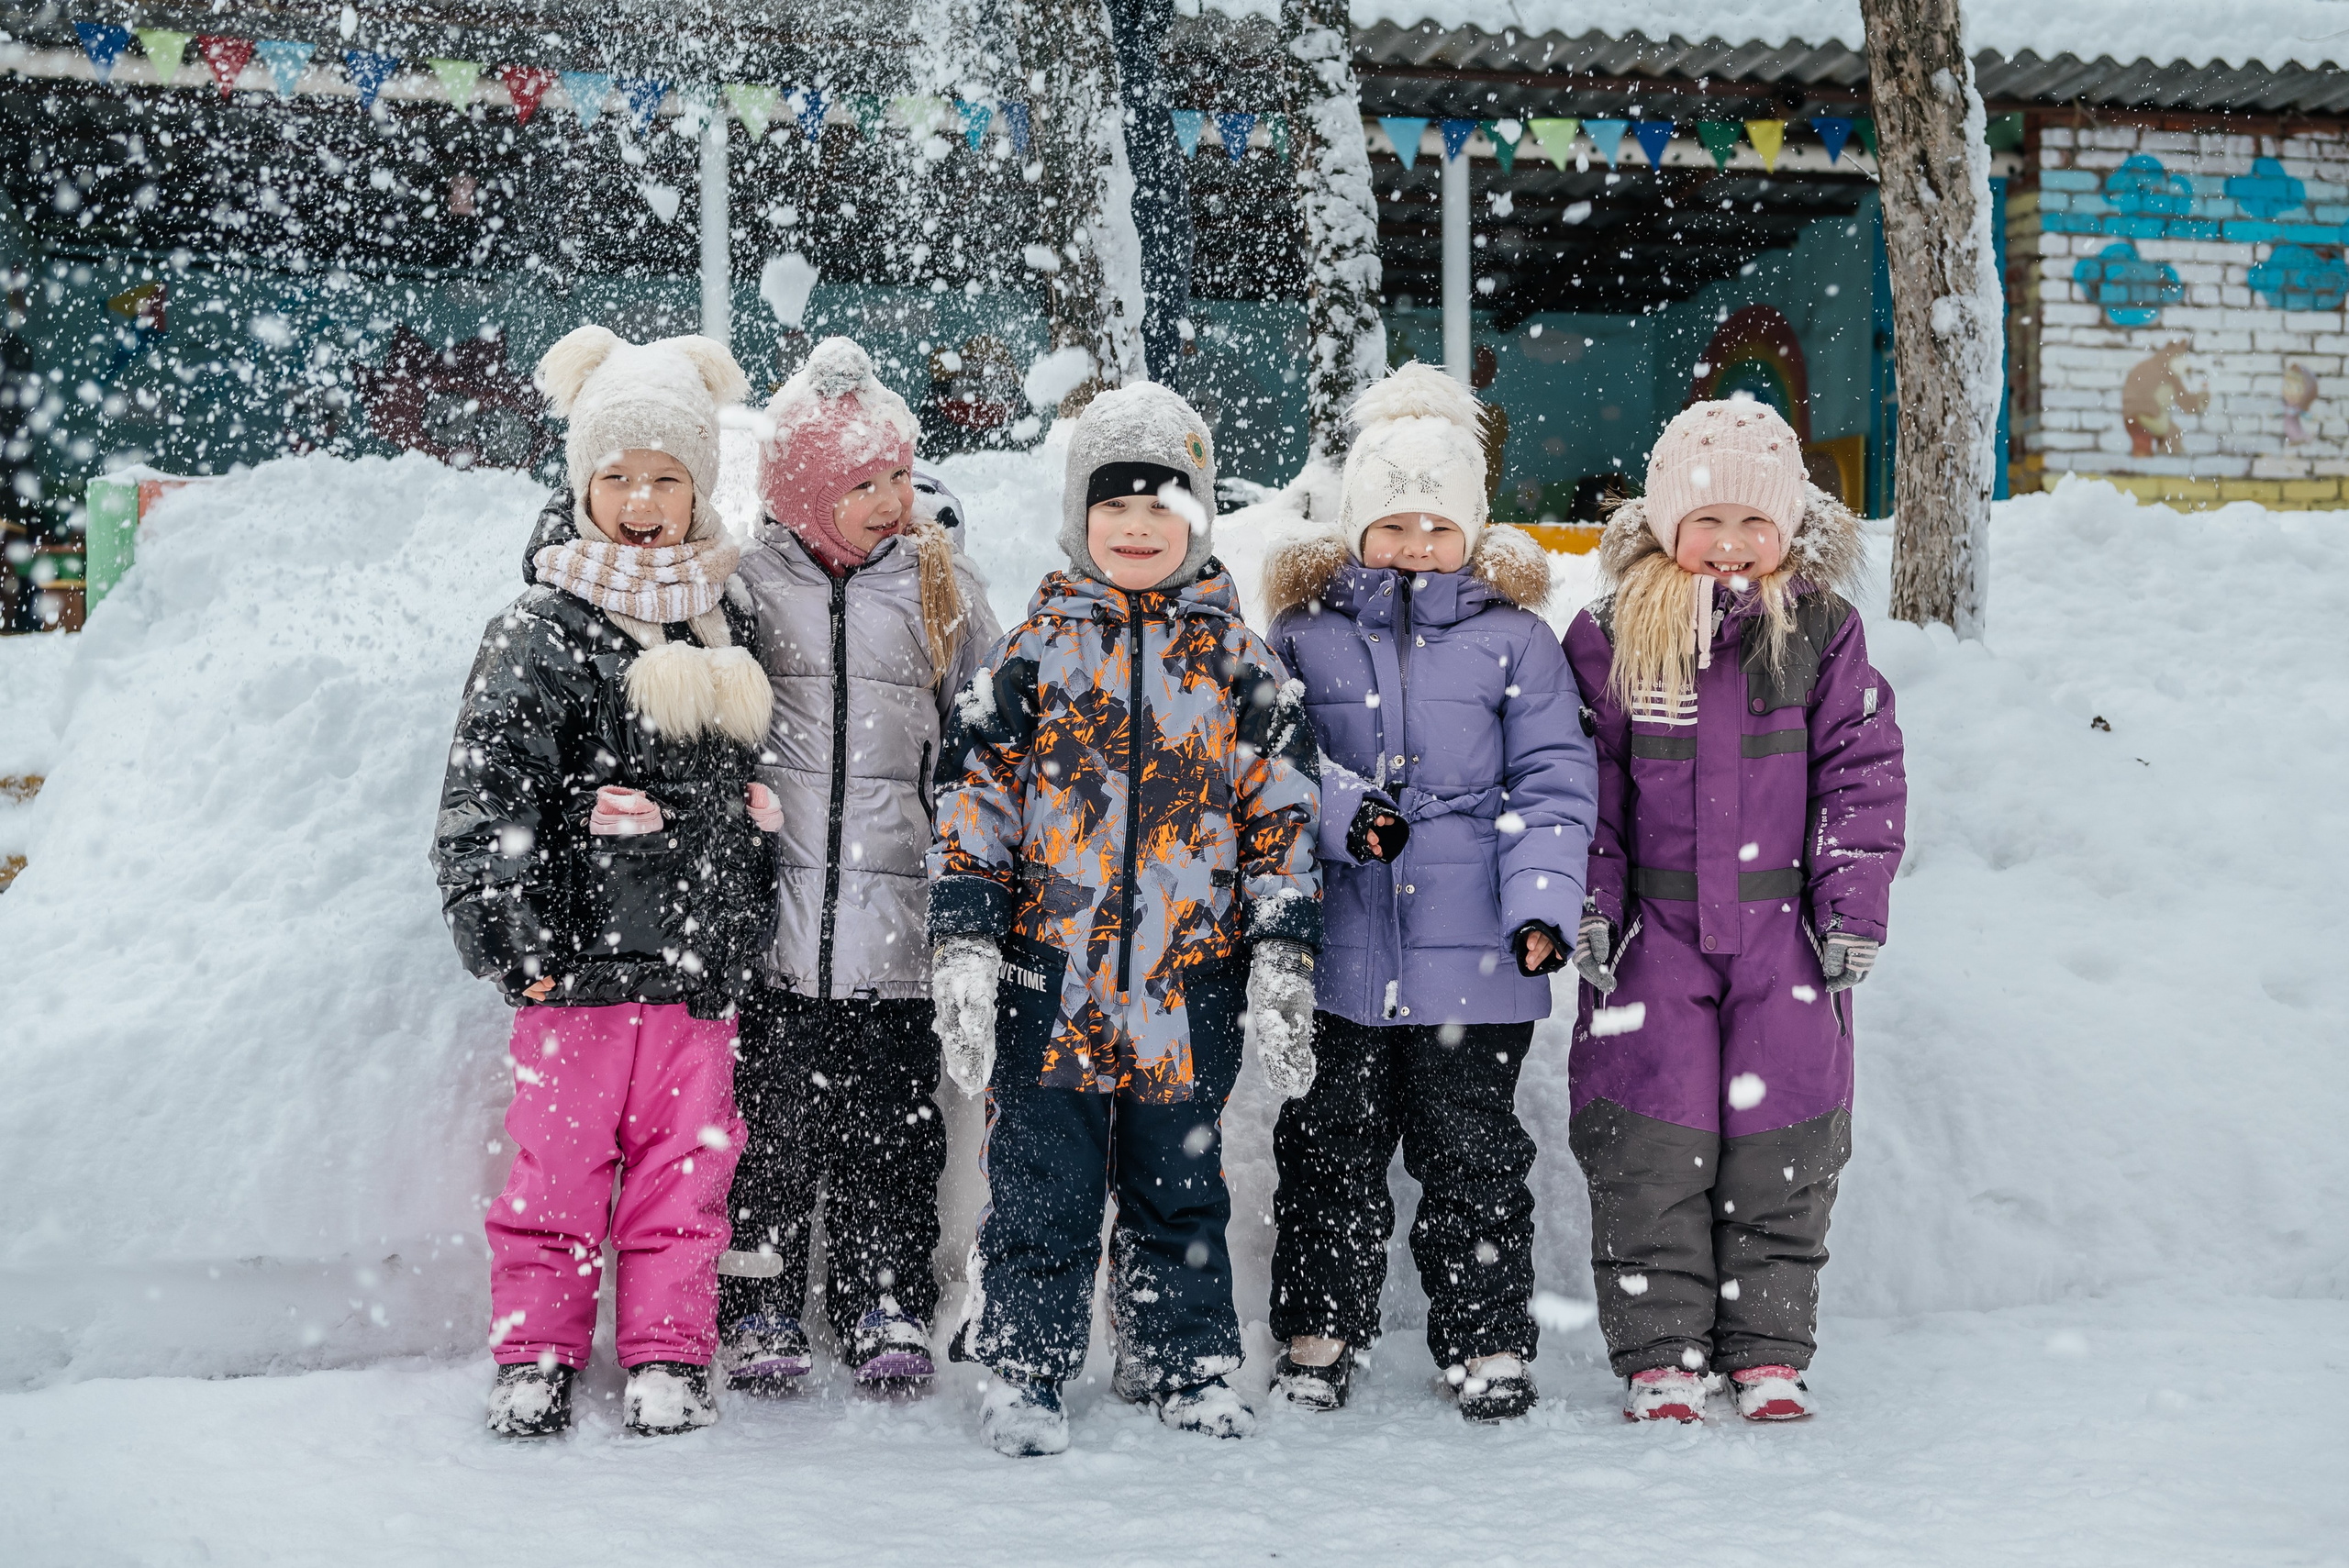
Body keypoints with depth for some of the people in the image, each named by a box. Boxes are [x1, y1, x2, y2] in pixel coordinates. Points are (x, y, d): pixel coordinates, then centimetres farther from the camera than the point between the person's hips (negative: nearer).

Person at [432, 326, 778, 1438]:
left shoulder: (720, 626, 13)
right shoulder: (538, 634, -4)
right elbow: (486, 790, -11)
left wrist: (749, 939, 23)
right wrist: (495, 917, -22)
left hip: (704, 966, 4)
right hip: (580, 964, -4)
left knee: (685, 1169, 8)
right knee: (557, 1166, 2)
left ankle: (669, 1356, 19)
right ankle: (536, 1356, 16)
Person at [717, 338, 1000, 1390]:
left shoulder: (941, 586, 7)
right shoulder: (745, 585, 2)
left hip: (896, 918, 1)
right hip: (771, 912, -1)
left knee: (890, 1124, 6)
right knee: (768, 1116, 4)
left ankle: (886, 1307, 20)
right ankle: (758, 1310, 17)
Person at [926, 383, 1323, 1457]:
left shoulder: (1237, 662, 5)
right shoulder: (1035, 650, 2)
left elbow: (1282, 814, 6)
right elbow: (973, 796, 0)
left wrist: (1282, 959, -1)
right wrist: (964, 948, -7)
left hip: (1188, 979, 1)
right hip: (1048, 973, -1)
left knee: (1180, 1186, 14)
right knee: (1041, 1188, 3)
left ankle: (1187, 1364, 28)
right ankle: (1026, 1371, 18)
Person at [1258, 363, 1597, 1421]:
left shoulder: (1514, 638, 4)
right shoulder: (1303, 632, 6)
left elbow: (1551, 784, 2)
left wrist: (1542, 903, -10)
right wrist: (1338, 810, -14)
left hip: (1473, 951, -1)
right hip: (1336, 948, 1)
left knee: (1472, 1153, 6)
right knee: (1330, 1145, 10)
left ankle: (1488, 1344, 19)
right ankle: (1318, 1332, 25)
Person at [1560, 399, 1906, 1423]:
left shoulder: (1824, 633, 3)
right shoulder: (1610, 639, 2)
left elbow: (1862, 773, 5)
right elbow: (1583, 782, 5)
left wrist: (1854, 907, 0)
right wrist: (1591, 904, -2)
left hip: (1785, 931, 1)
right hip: (1653, 928, 0)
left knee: (1782, 1145, 3)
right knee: (1651, 1145, -2)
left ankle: (1767, 1352, 17)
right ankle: (1660, 1355, 10)